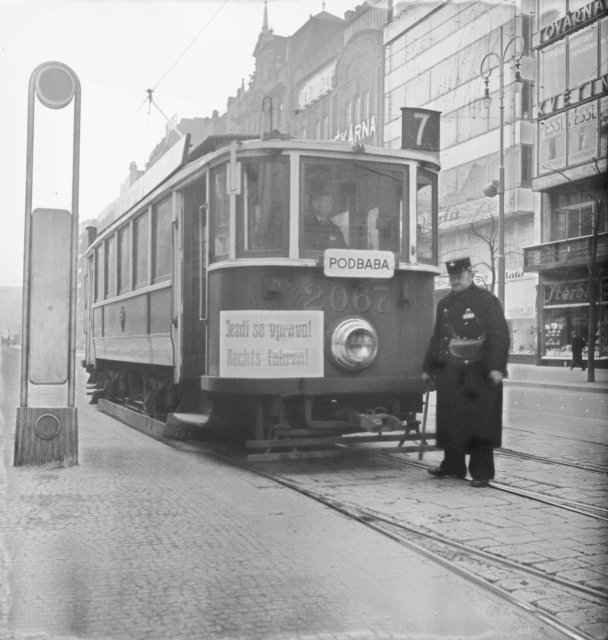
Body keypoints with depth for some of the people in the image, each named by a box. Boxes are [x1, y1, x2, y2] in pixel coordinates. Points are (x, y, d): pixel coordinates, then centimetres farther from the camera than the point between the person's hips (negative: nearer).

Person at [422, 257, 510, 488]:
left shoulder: (487, 300, -4)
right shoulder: (444, 304, 15)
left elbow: (500, 335, -9)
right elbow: (437, 337, 21)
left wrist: (497, 367, -18)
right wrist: (428, 367, 20)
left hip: (479, 373, -6)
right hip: (450, 372, 6)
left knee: (480, 423, -1)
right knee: (450, 421, 9)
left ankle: (482, 473, 6)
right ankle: (453, 466, 23)